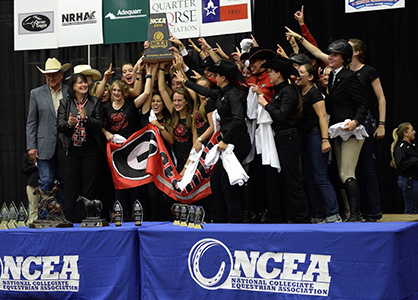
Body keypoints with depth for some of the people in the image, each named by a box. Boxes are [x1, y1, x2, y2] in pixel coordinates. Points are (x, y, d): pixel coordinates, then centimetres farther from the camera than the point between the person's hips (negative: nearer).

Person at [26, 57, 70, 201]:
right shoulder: (36, 94, 5)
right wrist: (31, 146, -2)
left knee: (64, 182, 6)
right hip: (45, 147, -1)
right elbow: (31, 123, 5)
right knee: (46, 182, -4)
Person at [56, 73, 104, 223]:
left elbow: (99, 125, -2)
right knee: (71, 187, 1)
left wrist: (86, 119, -18)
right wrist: (69, 124, -19)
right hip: (70, 150, 0)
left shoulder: (95, 102, 7)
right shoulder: (65, 103, 8)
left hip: (90, 150, 0)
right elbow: (59, 125, 2)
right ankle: (72, 220, 7)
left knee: (90, 187, 0)